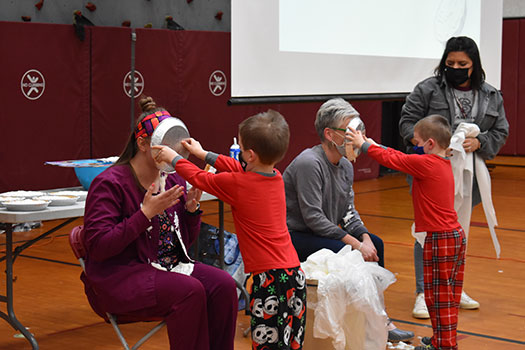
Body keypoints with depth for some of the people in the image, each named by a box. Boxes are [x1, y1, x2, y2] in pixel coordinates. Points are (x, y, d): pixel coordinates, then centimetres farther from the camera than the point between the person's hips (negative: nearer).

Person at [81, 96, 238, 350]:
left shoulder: (173, 179, 9)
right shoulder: (109, 184, -11)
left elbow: (185, 241, 16)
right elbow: (97, 246, -19)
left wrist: (191, 209, -4)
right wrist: (146, 213, -22)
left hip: (168, 266, 7)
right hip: (118, 276, -7)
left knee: (223, 285, -17)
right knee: (190, 291, -29)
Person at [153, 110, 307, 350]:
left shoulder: (237, 185, -11)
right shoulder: (276, 177, 9)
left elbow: (199, 178, 5)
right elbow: (238, 168, 26)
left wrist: (173, 158, 21)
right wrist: (204, 154, 35)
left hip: (270, 276, -7)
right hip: (295, 273, 8)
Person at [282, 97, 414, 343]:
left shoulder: (346, 166, 6)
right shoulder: (309, 163, -23)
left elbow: (348, 212, 9)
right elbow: (313, 217, -26)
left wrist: (364, 237, -12)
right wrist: (355, 244, -25)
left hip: (321, 232, 10)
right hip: (294, 237, -10)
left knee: (375, 244, 4)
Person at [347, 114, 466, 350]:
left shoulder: (426, 163, -16)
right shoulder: (444, 164, 12)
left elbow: (392, 160, -10)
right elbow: (402, 159, 17)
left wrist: (363, 145, 1)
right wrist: (373, 145, 17)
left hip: (439, 239, -10)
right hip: (456, 235, 10)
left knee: (438, 294, 0)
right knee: (450, 293, 16)